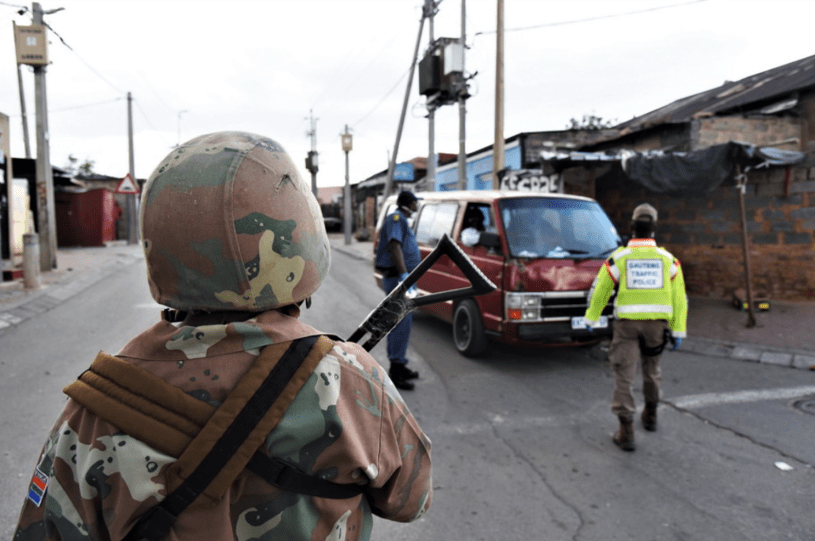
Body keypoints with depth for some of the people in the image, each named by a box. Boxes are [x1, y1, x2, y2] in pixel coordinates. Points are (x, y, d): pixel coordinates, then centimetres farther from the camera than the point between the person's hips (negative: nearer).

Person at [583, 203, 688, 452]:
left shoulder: (618, 258, -6)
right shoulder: (668, 259, 0)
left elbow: (599, 291, 2)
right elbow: (679, 298, 0)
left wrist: (591, 318, 16)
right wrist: (678, 331, 6)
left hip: (627, 324, -3)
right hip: (657, 323, 3)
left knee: (624, 376, 1)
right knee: (651, 368, 24)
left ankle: (626, 431, -3)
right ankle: (650, 415, 41)